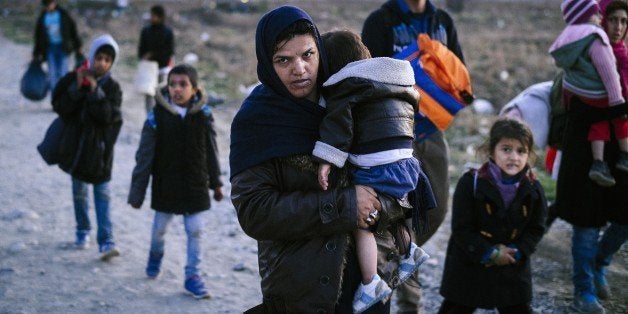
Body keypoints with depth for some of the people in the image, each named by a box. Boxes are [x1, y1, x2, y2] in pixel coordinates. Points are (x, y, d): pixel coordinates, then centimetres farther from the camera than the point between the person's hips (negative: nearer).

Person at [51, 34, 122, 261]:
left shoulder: (112, 87, -5)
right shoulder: (73, 79, -3)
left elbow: (108, 116, -17)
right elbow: (59, 106, -9)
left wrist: (95, 91, -23)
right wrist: (77, 88, -20)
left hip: (100, 148, -2)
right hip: (76, 146, 2)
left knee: (102, 194, -5)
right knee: (79, 191, 14)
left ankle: (106, 241, -9)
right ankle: (83, 231, 31)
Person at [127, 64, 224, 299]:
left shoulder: (203, 115, -7)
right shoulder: (157, 116, -13)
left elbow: (211, 152, 4)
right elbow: (144, 156, -9)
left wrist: (216, 183, 10)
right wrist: (137, 191, -8)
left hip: (196, 185, 1)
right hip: (165, 185, -1)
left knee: (195, 231, 3)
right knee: (159, 227, 17)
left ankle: (192, 275, 16)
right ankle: (156, 254, 47)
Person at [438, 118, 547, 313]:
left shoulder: (533, 189, -6)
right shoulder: (471, 183, -16)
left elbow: (536, 229, 1)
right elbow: (461, 228, -15)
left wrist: (517, 252, -14)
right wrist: (490, 253, -19)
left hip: (513, 268, 3)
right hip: (469, 267, -2)